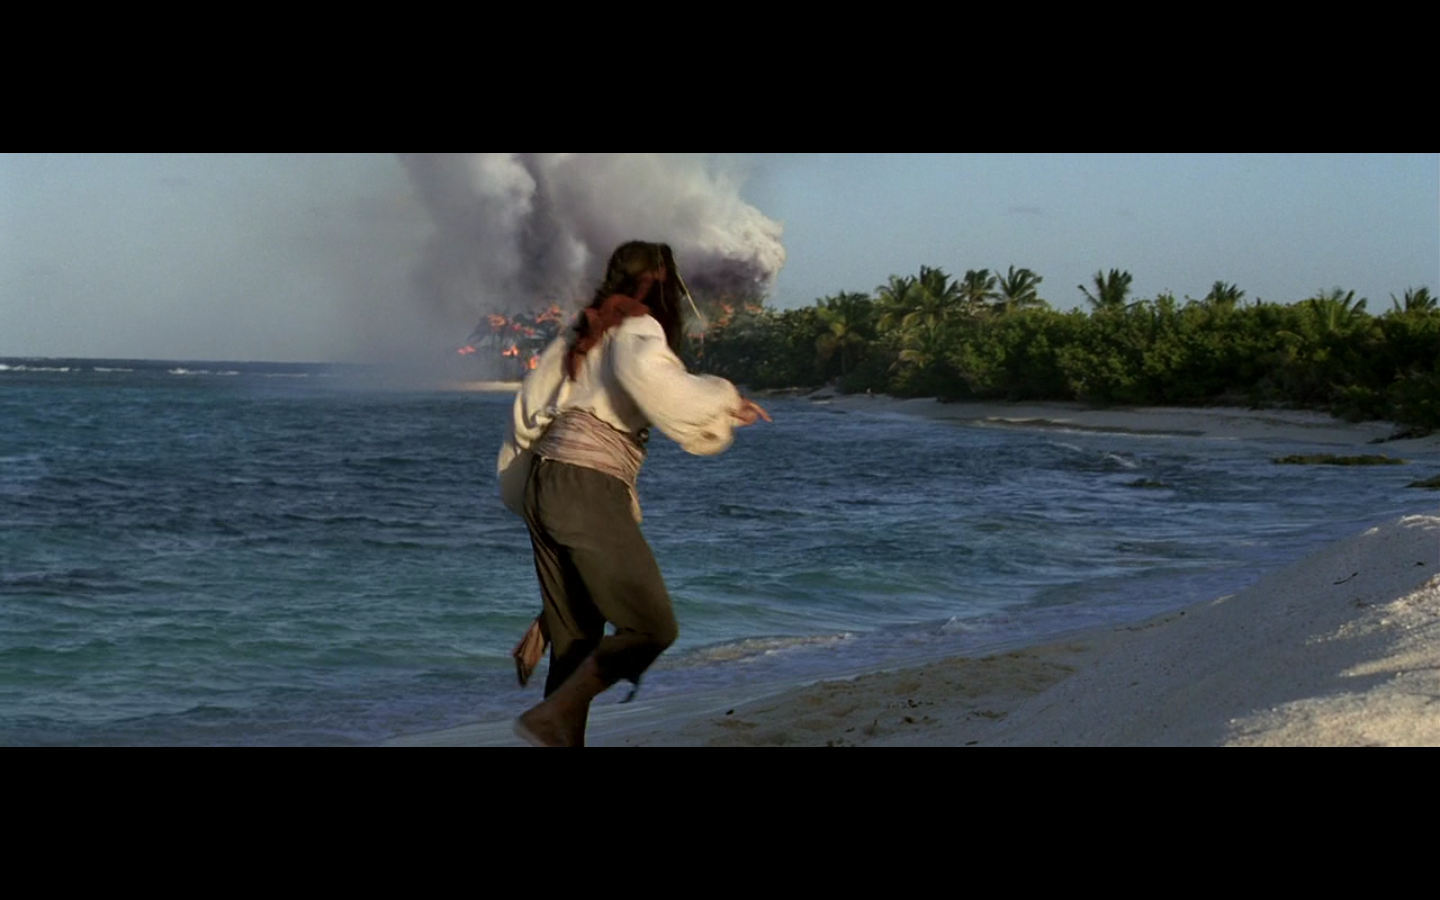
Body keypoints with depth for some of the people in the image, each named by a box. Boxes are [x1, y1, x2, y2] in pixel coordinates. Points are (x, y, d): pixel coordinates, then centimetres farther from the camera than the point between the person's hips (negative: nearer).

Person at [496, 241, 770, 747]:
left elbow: (529, 409, 24)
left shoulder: (583, 335, 22)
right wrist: (724, 401, -13)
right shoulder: (637, 329, -2)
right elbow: (645, 371, -25)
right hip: (589, 487, -9)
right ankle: (550, 719, -16)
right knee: (652, 626, -8)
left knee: (577, 639, 10)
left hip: (543, 479, 9)